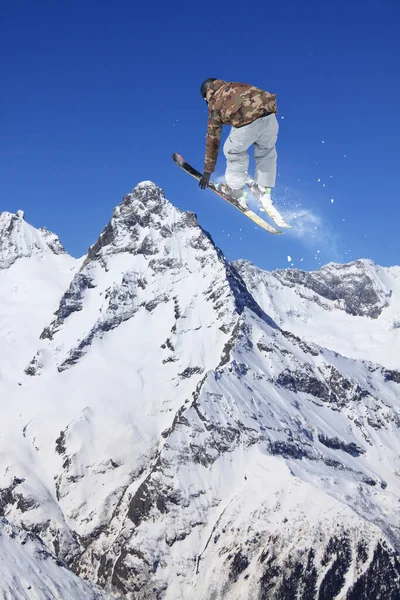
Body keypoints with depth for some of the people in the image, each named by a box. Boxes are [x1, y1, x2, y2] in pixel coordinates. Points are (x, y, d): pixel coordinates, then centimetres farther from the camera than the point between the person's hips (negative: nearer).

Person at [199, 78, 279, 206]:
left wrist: (207, 172, 33)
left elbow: (212, 138, 27)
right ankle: (264, 190, 30)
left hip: (246, 122, -4)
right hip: (269, 114, 4)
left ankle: (236, 194, 26)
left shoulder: (214, 102, 24)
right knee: (266, 150, 29)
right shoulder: (238, 86, 35)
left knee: (235, 152, 24)